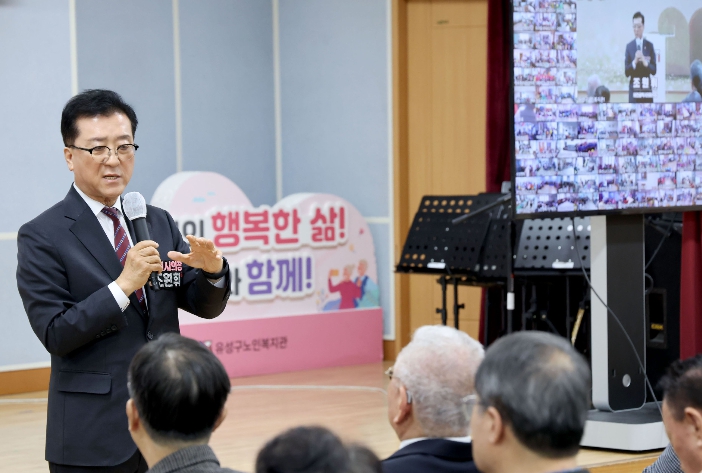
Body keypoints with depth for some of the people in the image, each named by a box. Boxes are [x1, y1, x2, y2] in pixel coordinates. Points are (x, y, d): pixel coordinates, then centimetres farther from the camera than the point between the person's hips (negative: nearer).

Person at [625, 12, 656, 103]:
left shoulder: (649, 45, 6)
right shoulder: (629, 46, 5)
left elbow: (654, 70, 4)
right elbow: (626, 72, 1)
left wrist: (645, 63, -15)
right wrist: (634, 62, -17)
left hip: (647, 89, 1)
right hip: (634, 89, -1)